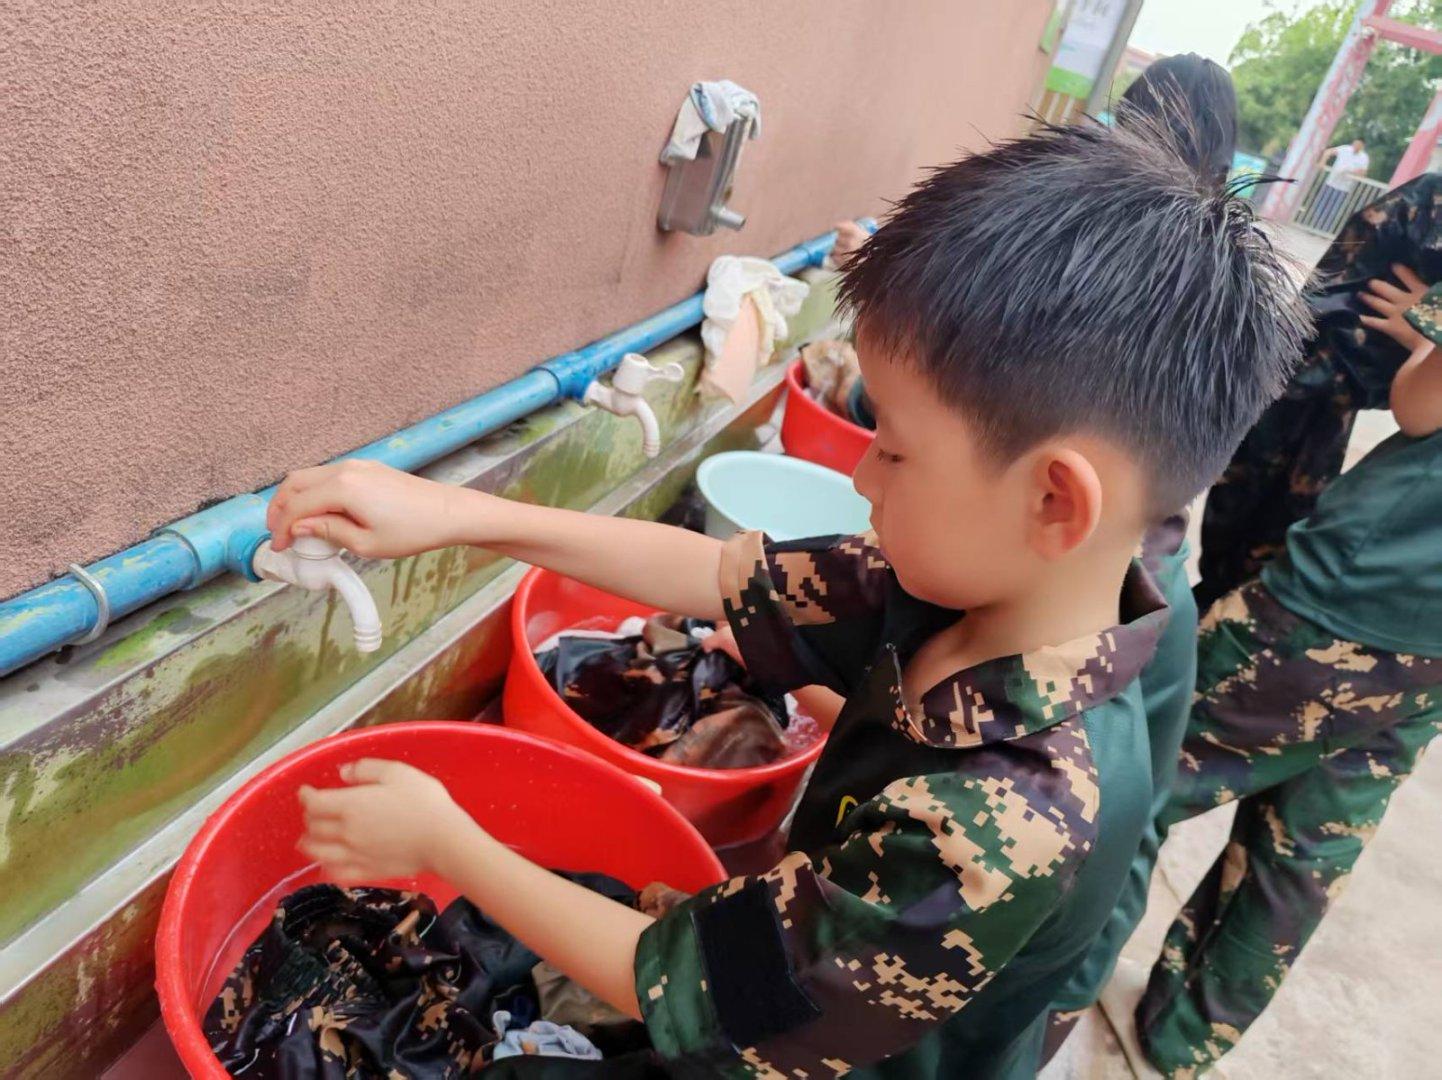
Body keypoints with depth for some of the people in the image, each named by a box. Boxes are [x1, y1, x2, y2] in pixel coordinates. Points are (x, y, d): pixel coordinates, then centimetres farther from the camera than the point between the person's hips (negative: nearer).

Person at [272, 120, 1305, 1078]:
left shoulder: (995, 834, -38)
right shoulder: (966, 594, -18)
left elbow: (680, 991, -26)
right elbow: (721, 574, -12)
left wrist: (443, 845, -16)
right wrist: (457, 512, -14)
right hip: (805, 945, 6)